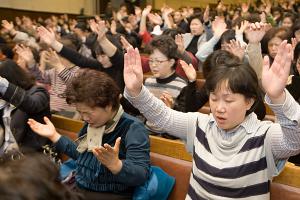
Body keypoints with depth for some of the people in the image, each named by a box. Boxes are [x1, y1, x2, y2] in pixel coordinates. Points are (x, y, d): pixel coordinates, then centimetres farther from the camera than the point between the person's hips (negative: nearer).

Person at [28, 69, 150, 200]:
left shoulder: (133, 128, -16)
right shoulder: (91, 122, 7)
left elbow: (141, 176, -25)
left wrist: (115, 164, -43)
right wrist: (53, 136, 15)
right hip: (77, 187, 7)